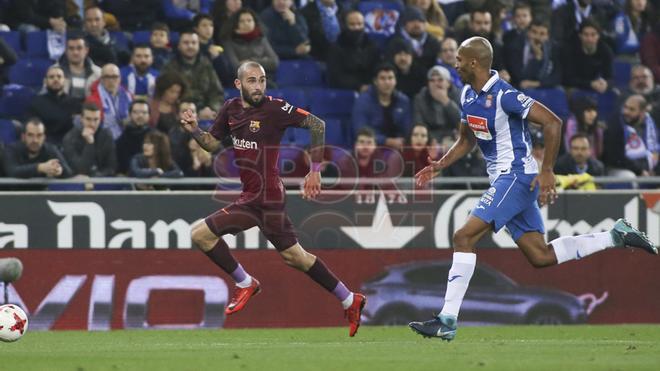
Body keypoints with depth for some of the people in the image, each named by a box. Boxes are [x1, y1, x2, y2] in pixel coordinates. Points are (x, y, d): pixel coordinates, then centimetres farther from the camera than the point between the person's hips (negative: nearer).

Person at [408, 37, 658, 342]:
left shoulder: (504, 96, -18)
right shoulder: (468, 95, 10)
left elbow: (553, 123, -21)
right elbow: (466, 140, 24)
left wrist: (547, 172, -23)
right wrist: (440, 165, 9)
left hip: (517, 176, -10)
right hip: (503, 179, 10)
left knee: (464, 237, -17)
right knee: (540, 256, 10)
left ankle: (447, 321, -17)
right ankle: (616, 236, 20)